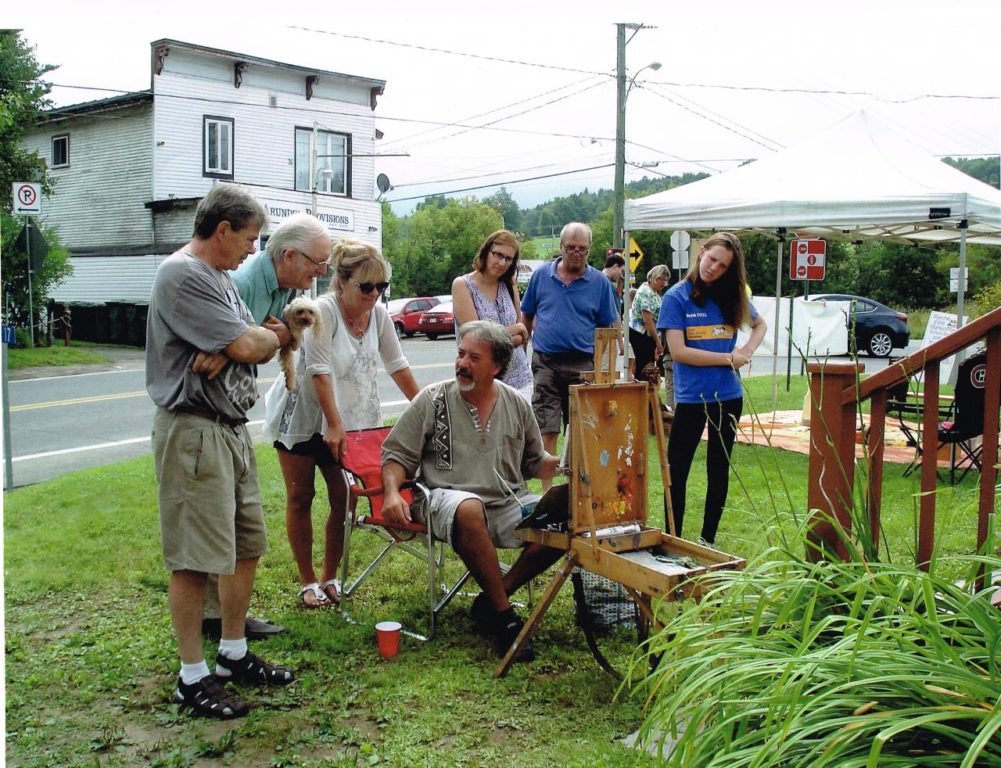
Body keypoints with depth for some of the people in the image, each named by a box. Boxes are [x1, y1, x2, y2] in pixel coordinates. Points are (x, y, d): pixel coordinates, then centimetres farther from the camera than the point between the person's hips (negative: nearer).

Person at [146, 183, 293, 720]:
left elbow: (246, 347, 17)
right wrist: (273, 336, 1)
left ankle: (234, 654, 29)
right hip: (195, 430, -10)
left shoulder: (219, 277, 17)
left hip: (232, 429, 10)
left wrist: (241, 346, -4)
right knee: (195, 558, -2)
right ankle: (193, 676, 9)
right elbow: (248, 346, -18)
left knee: (246, 548, 15)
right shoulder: (182, 275, -15)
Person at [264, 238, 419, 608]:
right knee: (300, 498, 5)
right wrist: (334, 426, -28)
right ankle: (307, 582, 15)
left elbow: (397, 365, 3)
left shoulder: (378, 313, -4)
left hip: (351, 418, 5)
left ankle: (330, 577, 16)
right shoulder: (322, 311, -22)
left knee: (345, 498, 0)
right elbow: (320, 372, -25)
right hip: (302, 415, -5)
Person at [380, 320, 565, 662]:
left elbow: (535, 462, 21)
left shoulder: (516, 404, 11)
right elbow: (396, 455, 3)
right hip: (448, 500, -3)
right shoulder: (432, 399, 3)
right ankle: (504, 615, -25)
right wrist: (392, 492, -15)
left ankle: (493, 599, -8)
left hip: (509, 504, 4)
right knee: (470, 509, -40)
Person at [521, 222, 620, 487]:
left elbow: (611, 327, 5)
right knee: (547, 430, -3)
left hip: (582, 365, 0)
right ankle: (547, 490, 3)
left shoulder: (599, 282, 4)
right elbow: (526, 317, 14)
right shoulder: (541, 276, 6)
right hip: (545, 363, 0)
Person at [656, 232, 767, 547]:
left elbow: (760, 324, 24)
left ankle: (708, 539, 24)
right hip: (690, 398, -3)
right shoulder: (677, 296, -6)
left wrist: (746, 351, 3)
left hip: (728, 396, 4)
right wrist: (728, 359, -13)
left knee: (719, 470, 11)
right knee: (676, 471, 2)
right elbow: (678, 351, -14)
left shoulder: (733, 297, 5)